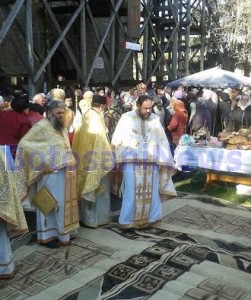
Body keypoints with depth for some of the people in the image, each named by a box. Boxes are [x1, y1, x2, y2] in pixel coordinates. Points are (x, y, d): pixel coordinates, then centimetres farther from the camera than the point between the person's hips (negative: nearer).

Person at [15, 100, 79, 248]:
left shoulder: (63, 128, 14)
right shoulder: (41, 127, -10)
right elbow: (24, 143, -13)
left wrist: (71, 163, 15)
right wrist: (40, 160, -16)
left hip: (65, 174, 8)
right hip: (51, 175, -8)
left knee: (63, 204, 14)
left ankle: (63, 232, 27)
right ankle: (48, 236, 13)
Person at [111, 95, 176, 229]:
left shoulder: (155, 119, 5)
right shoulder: (127, 117, -2)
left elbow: (162, 140, 7)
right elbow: (117, 140, 2)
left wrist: (164, 160, 2)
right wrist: (119, 158, -2)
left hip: (151, 162, 3)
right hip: (132, 161, -3)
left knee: (151, 191, 8)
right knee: (132, 192, -2)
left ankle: (149, 218, 21)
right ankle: (128, 220, 9)